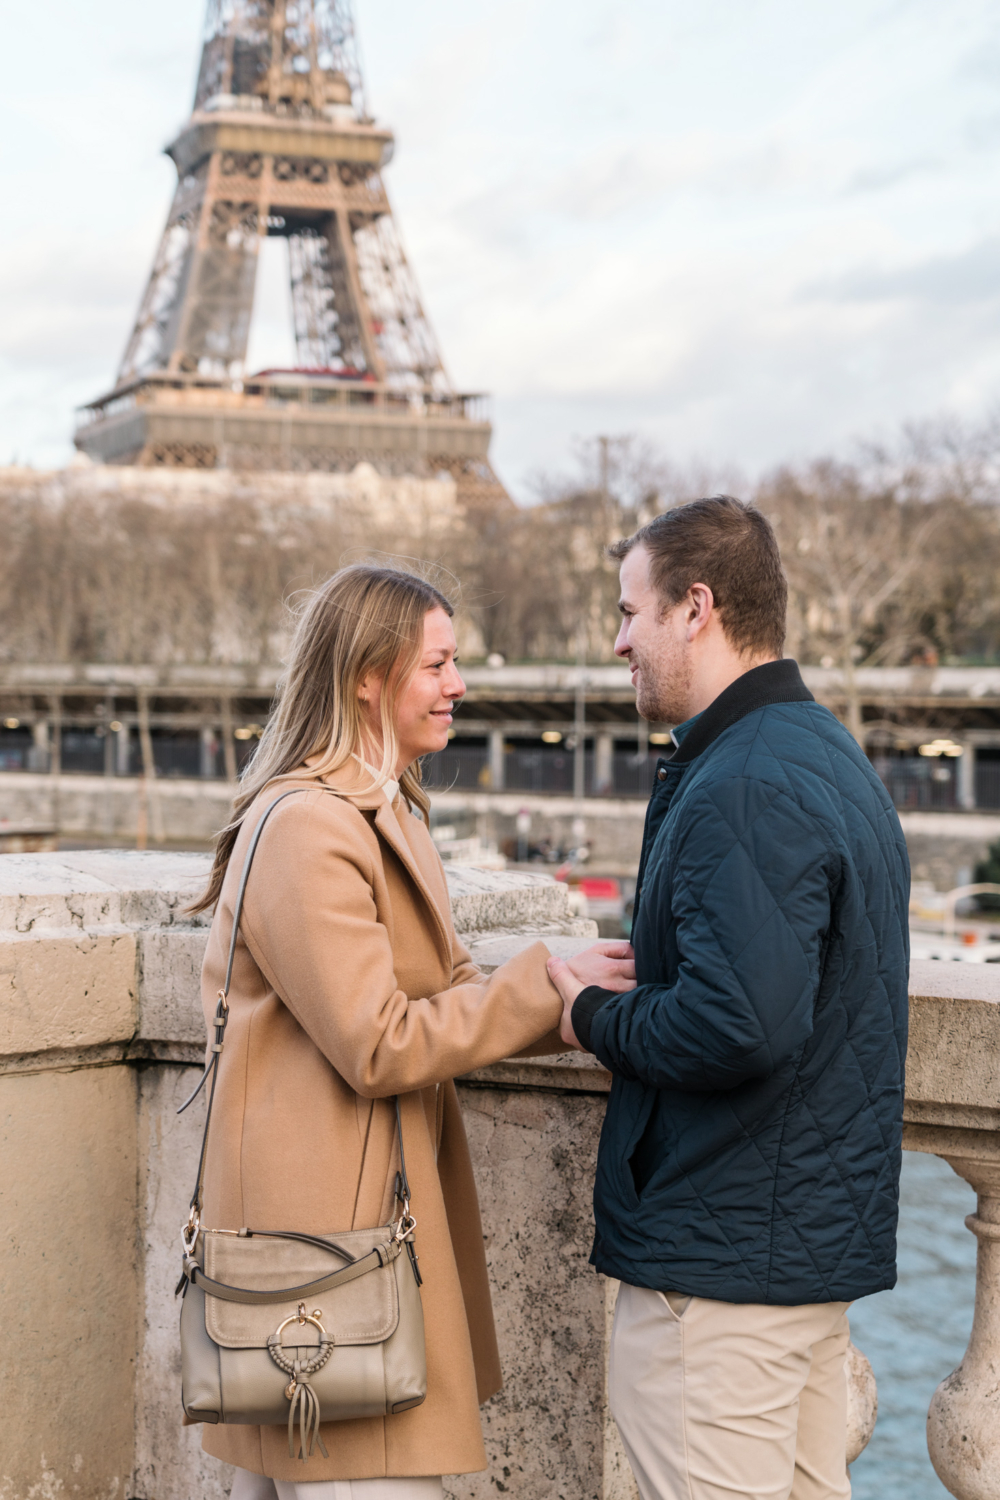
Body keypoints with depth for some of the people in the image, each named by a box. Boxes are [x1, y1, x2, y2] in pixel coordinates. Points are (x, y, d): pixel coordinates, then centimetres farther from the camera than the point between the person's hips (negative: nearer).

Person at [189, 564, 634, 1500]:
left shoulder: (384, 811, 15)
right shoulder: (307, 829, -19)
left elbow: (442, 990, 14)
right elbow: (379, 1046, -21)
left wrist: (578, 994, -1)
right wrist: (547, 983, -17)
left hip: (378, 1194, 10)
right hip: (327, 1216, -10)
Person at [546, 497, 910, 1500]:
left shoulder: (743, 789, -20)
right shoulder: (829, 756, 14)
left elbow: (741, 1024, -30)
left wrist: (598, 1020, -13)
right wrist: (641, 983, 10)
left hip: (722, 1256, -11)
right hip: (825, 1229, 11)